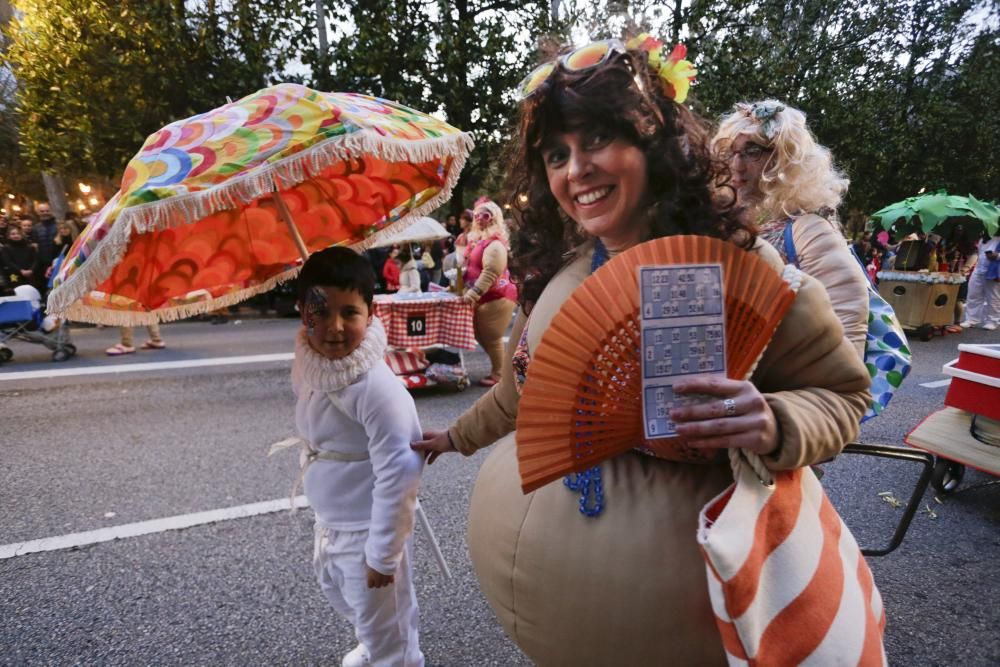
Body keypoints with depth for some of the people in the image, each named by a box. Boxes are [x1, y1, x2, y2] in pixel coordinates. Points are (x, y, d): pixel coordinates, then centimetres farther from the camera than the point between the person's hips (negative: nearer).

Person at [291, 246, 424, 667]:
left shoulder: (377, 387, -33)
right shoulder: (308, 363, -8)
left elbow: (398, 475, -29)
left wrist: (382, 553, -21)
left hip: (367, 528, -9)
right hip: (331, 518, 10)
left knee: (384, 624, 13)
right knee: (335, 587, 33)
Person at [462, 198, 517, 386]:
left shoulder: (495, 243, -15)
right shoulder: (476, 239, 15)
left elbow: (491, 273, -25)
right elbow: (471, 267, 26)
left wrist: (474, 293, -28)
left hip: (497, 297, -10)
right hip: (484, 298, 10)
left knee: (491, 337, -5)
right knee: (481, 335, 13)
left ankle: (498, 375, 8)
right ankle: (498, 369, 25)